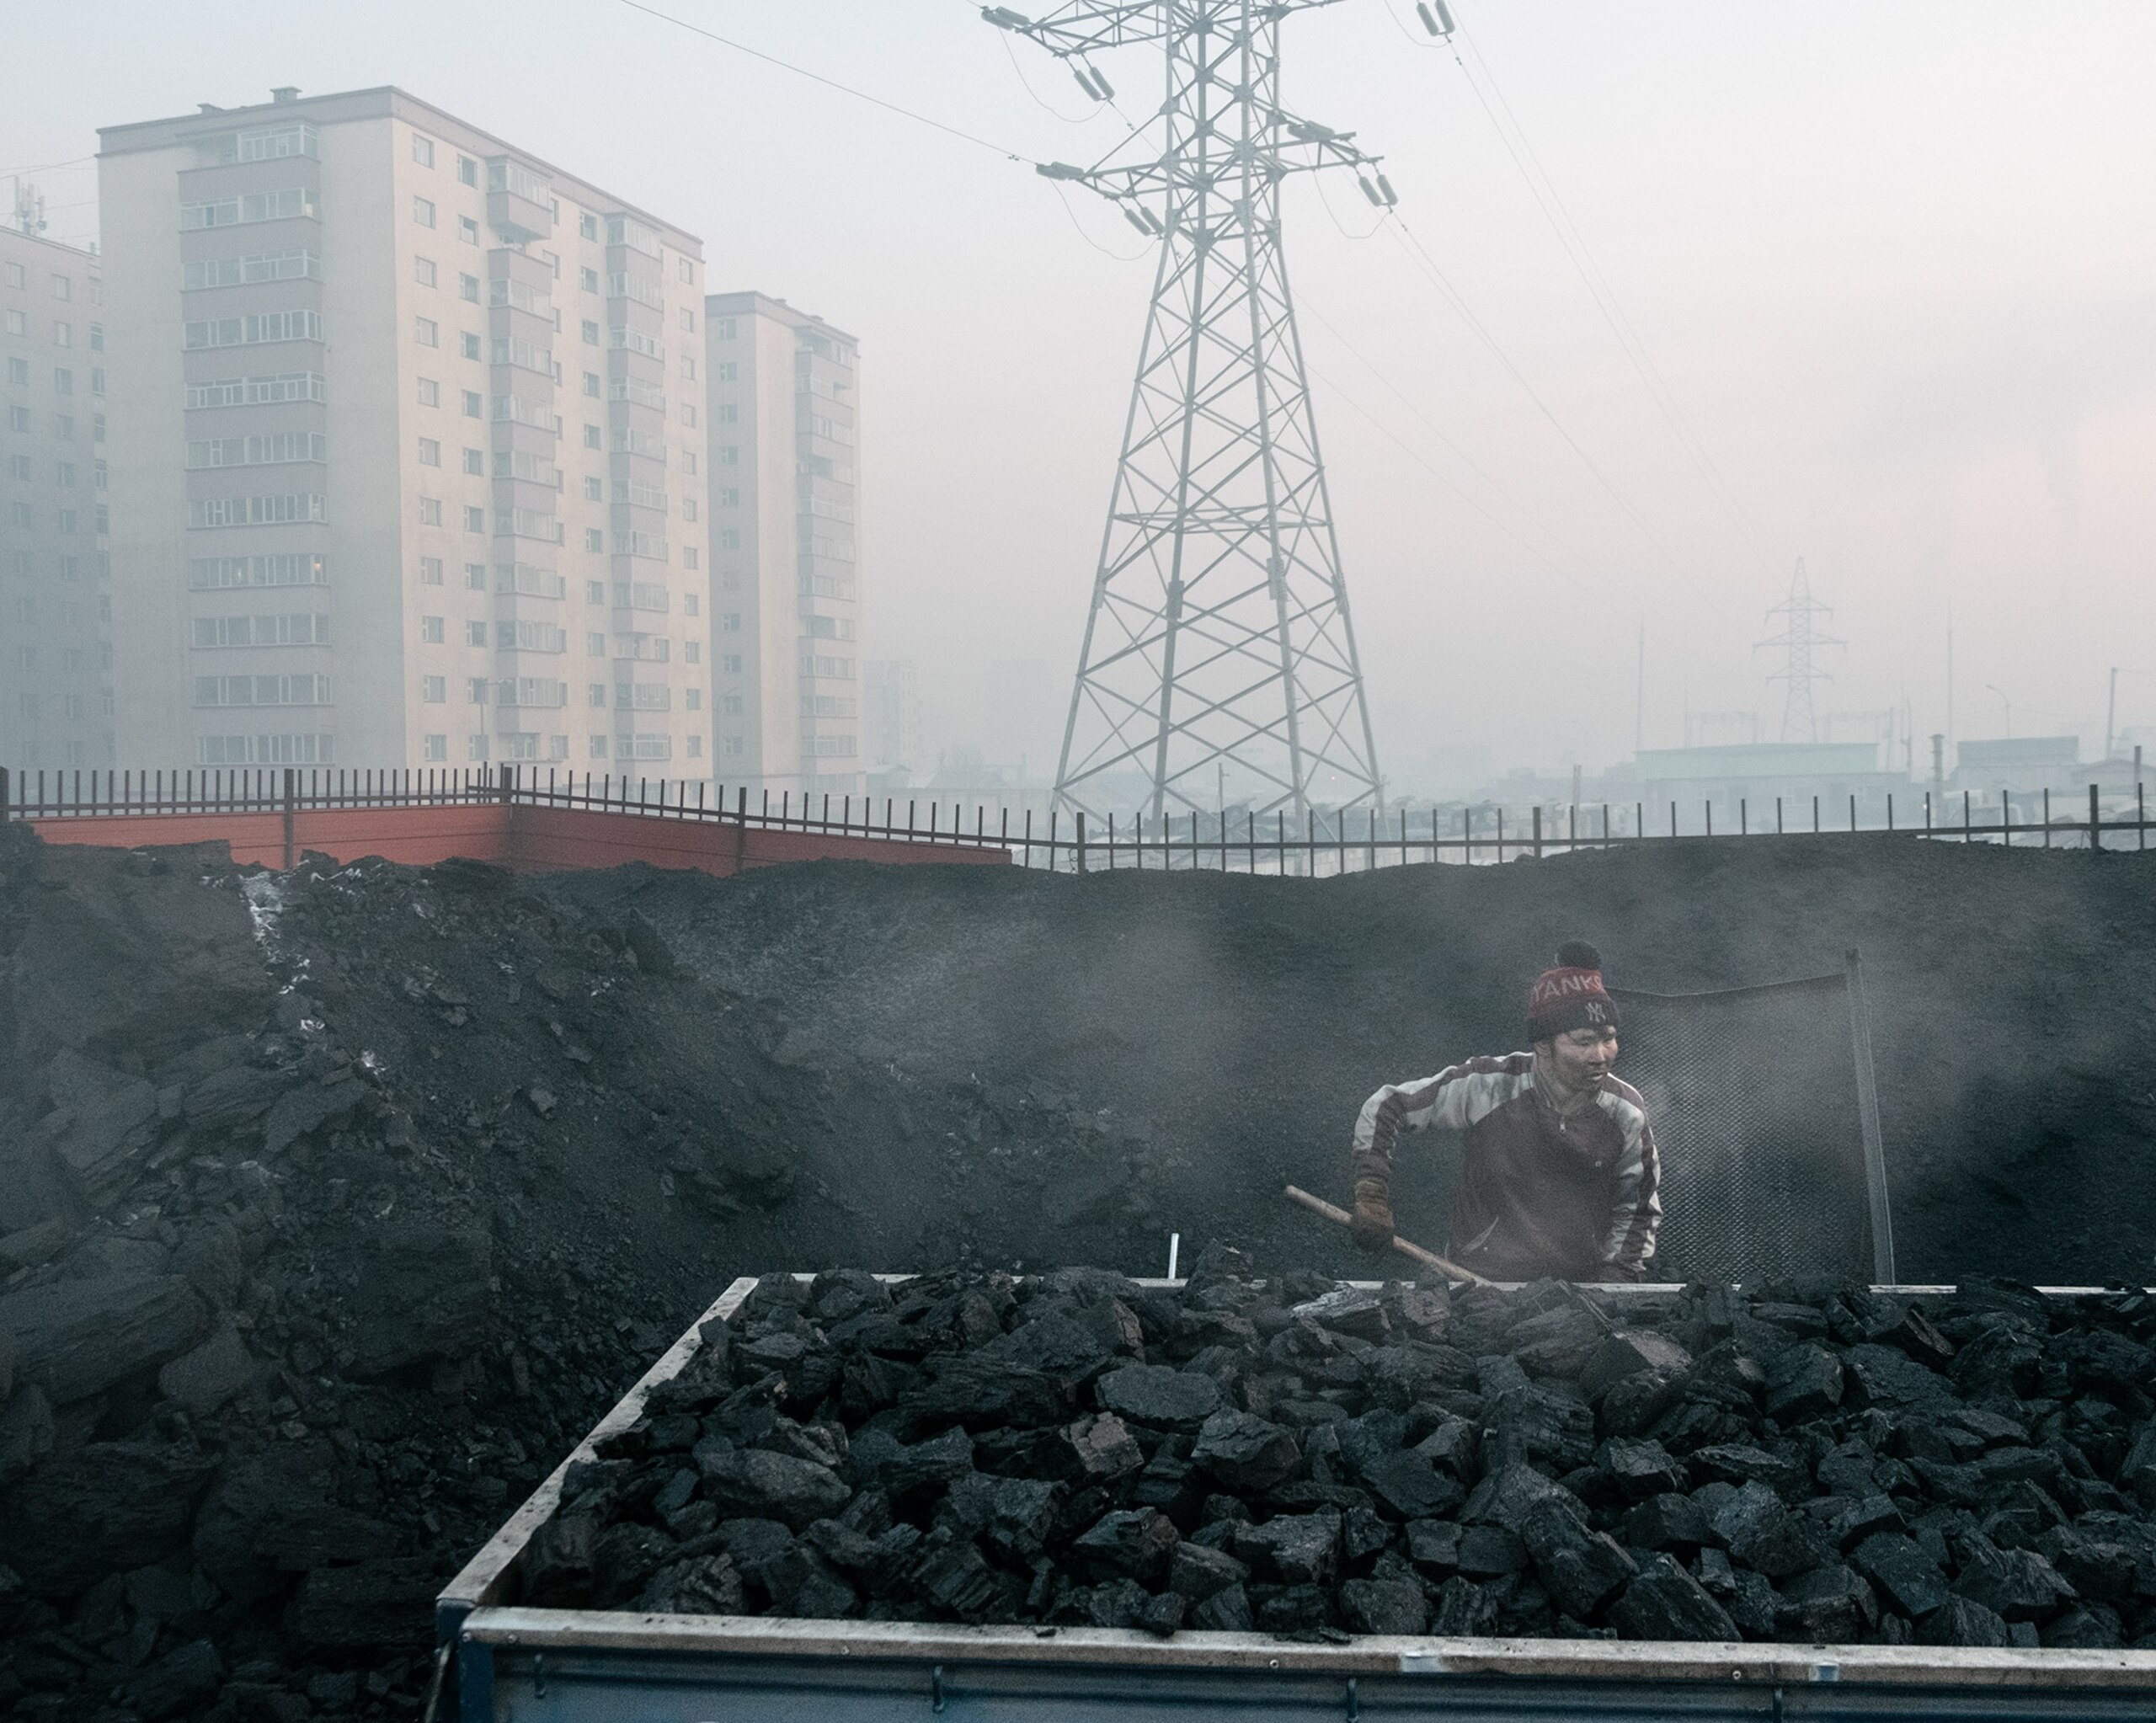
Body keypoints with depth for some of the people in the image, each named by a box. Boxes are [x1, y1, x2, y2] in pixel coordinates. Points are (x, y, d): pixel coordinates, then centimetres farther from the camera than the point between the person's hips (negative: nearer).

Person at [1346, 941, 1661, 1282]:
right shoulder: (1486, 1088, -17)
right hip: (1476, 1280, -2)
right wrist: (1372, 1199, -10)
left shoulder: (1625, 1113, -7)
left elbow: (1638, 1208, 9)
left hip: (1579, 1291, 3)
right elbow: (1384, 1108, -6)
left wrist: (1619, 1274, -2)